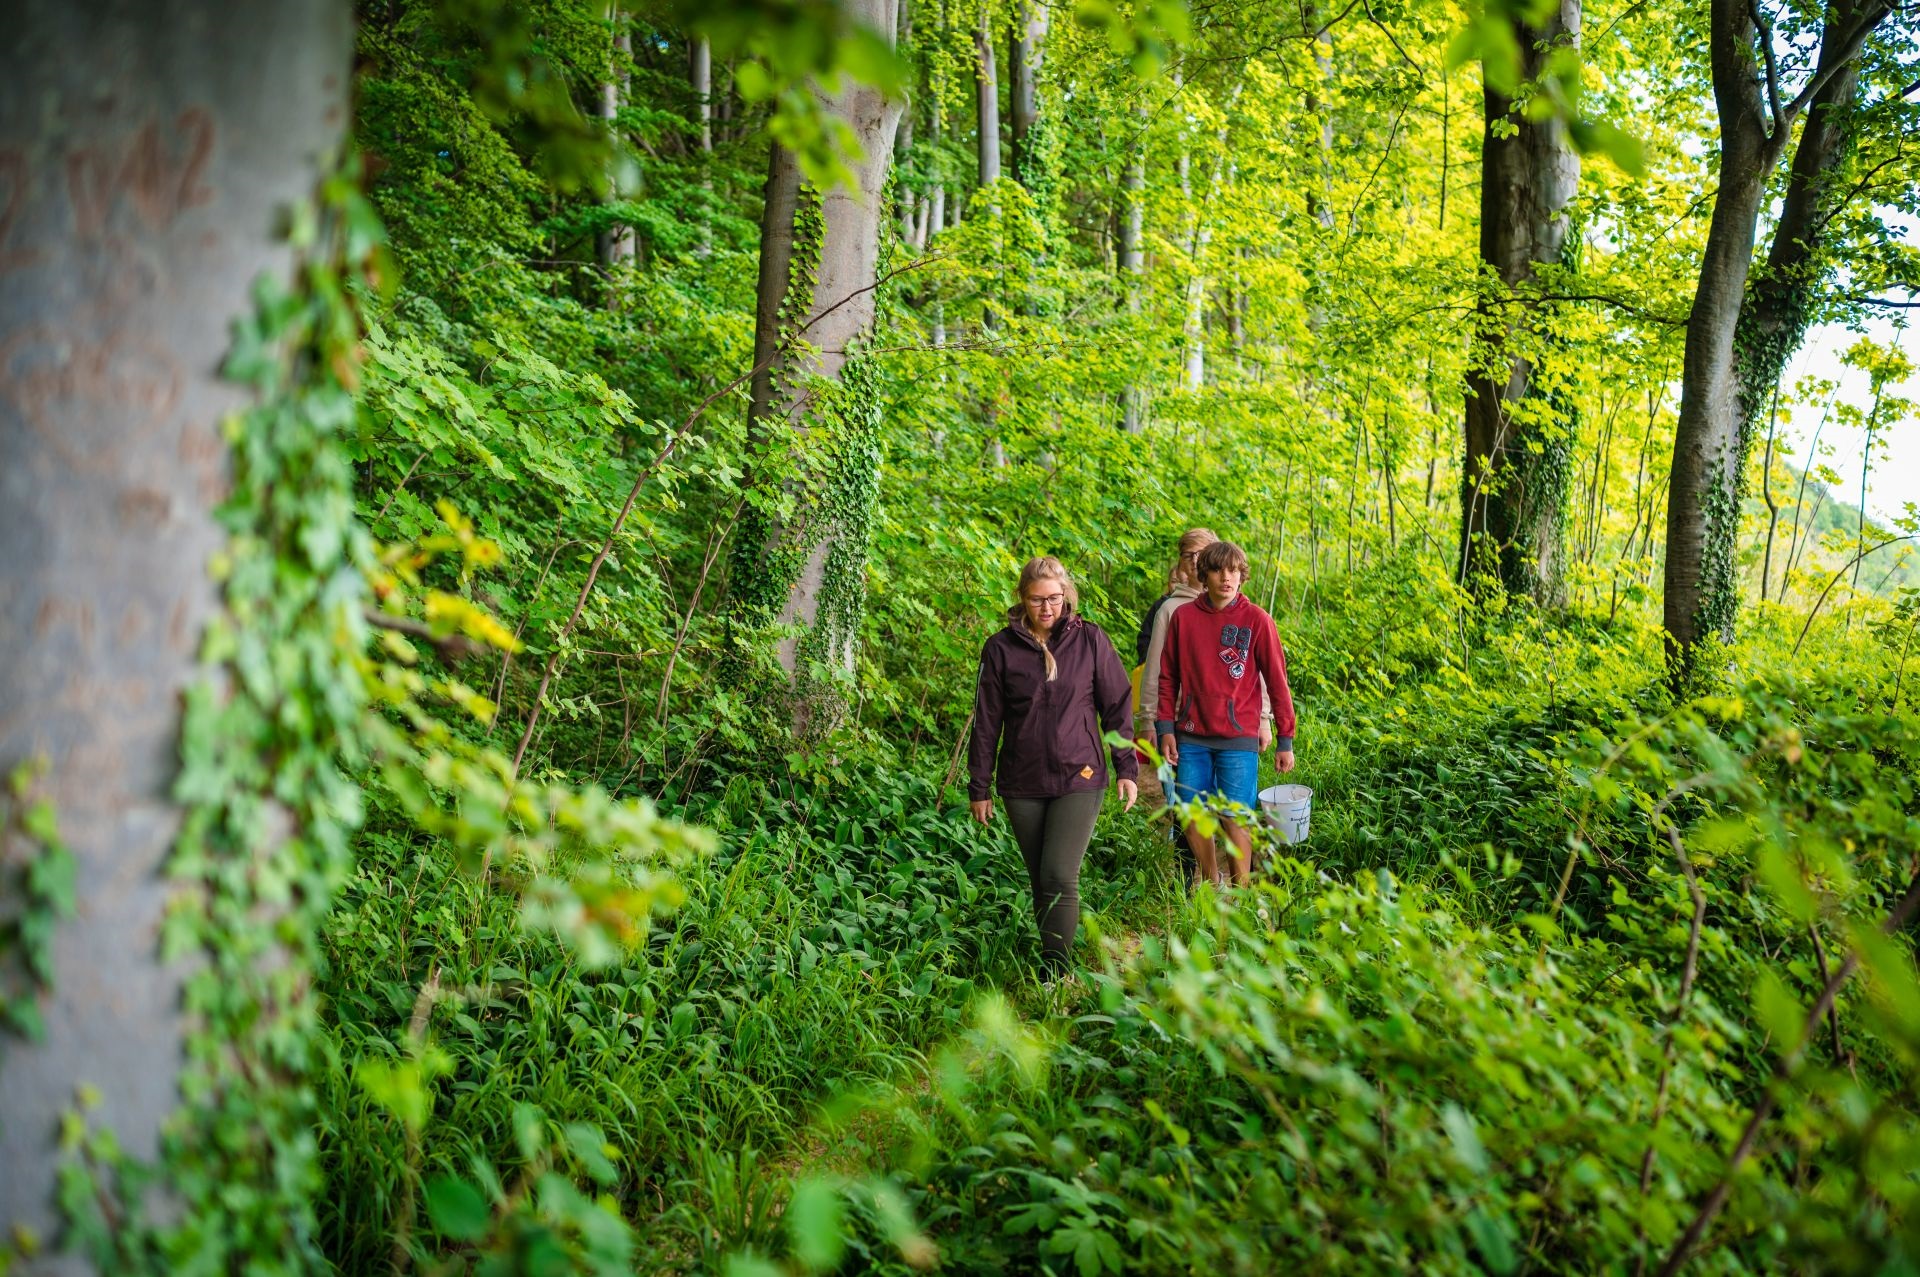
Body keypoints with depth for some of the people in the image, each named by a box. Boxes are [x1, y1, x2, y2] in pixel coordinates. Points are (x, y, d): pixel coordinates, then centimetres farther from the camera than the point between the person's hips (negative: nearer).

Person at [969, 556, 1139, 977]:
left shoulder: (1089, 639, -1)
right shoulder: (1001, 648, 0)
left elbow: (1116, 706, 5)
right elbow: (987, 722, 4)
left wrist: (1126, 769, 2)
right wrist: (979, 787, 4)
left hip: (1079, 779, -2)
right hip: (1022, 785, 2)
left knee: (1060, 877, -13)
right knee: (1040, 882, 10)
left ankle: (1057, 973, -7)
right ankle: (1049, 956, 22)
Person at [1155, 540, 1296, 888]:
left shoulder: (1256, 620, -3)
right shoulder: (1183, 616, 4)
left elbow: (1277, 682, -1)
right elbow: (1168, 676, 10)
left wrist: (1285, 740, -2)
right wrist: (1165, 729, 4)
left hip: (1238, 739, -3)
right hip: (1191, 737, 3)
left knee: (1234, 818, -4)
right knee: (1191, 817, 5)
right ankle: (1210, 886, 24)